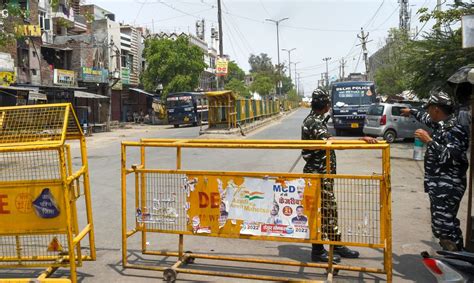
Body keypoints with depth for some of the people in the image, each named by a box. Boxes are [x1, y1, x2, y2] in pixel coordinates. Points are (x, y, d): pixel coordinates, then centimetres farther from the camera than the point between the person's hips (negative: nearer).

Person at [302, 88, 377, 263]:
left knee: (330, 210, 17)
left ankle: (337, 245, 29)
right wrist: (361, 139, -37)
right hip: (318, 174, -10)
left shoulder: (315, 120, 14)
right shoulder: (314, 123, -19)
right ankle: (318, 251, 13)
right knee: (321, 212, 0)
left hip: (324, 173, 10)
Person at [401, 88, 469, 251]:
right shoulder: (441, 124, 11)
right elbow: (427, 119, 34)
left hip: (448, 188, -10)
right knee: (440, 225, 14)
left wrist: (428, 140, -22)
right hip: (439, 187, 10)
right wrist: (412, 112, 49)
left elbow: (448, 157, -27)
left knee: (444, 225, -12)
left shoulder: (454, 130, -17)